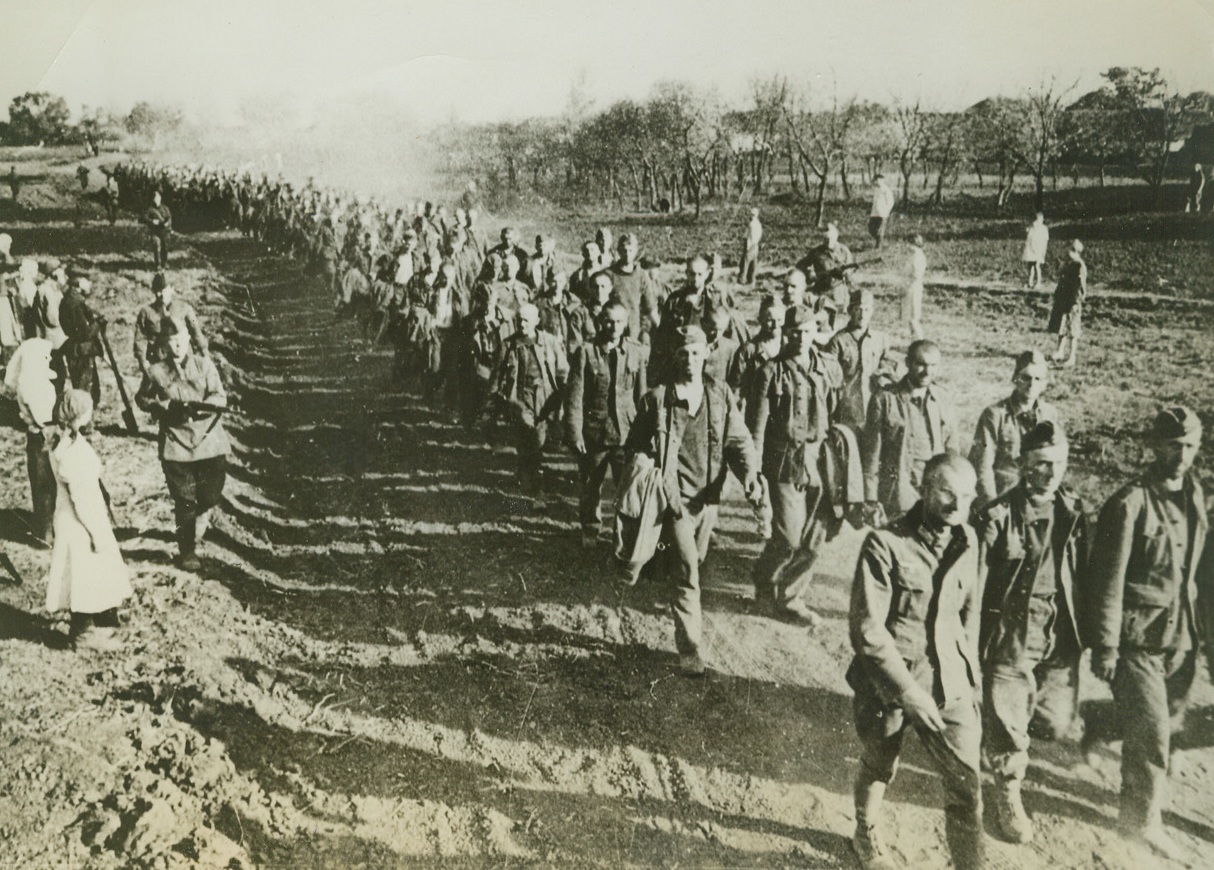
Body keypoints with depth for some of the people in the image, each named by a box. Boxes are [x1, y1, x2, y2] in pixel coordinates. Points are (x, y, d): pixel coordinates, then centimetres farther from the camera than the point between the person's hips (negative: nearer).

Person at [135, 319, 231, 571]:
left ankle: (201, 519, 40)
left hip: (210, 442, 1)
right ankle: (187, 552, 18)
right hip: (176, 446, -1)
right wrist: (163, 407, -6)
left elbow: (220, 398, -7)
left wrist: (198, 406, -25)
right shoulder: (156, 372, 1)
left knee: (211, 495, 6)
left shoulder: (204, 365, -1)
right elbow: (141, 398, 13)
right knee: (185, 501, 4)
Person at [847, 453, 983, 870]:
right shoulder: (885, 544, -18)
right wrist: (909, 691, -20)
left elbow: (969, 615, 11)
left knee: (967, 783, -2)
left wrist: (970, 679, 10)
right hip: (888, 684, -3)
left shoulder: (967, 543, 0)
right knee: (878, 770, 19)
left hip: (949, 686, 4)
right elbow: (867, 630, -19)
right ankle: (867, 836, 47)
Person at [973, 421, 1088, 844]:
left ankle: (998, 732, 41)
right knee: (1008, 722, 2)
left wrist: (1083, 631, 12)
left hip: (1061, 636, 5)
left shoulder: (1073, 513, 2)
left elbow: (1081, 576, 11)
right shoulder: (998, 516, -13)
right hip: (1010, 635, -4)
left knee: (1055, 722, 10)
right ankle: (1008, 796, 27)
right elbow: (976, 584, -10)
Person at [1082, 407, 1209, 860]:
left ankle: (1097, 729, 45)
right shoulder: (1129, 504, -17)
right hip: (1138, 638, -7)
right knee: (1152, 732, -1)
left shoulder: (1195, 497, 6)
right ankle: (1144, 819, 19)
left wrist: (1205, 627, 16)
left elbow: (1201, 568, 15)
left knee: (1171, 720, 18)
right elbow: (1108, 582, -15)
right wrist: (1105, 647, -14)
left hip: (1181, 636, 7)